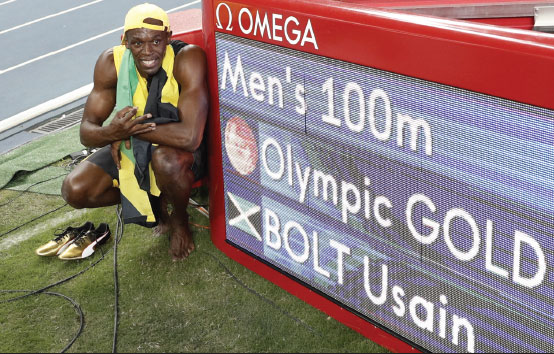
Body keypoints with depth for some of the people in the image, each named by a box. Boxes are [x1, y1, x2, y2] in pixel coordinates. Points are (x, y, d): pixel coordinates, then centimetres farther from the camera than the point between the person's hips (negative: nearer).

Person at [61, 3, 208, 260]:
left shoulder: (188, 58, -30)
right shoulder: (111, 62, -17)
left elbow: (189, 136, -40)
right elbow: (86, 133, -14)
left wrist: (131, 128, -30)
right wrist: (111, 132, -38)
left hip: (179, 150, -4)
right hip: (131, 148, 4)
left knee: (165, 159, -38)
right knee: (75, 191, -12)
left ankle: (180, 219, -4)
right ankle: (153, 200, 12)